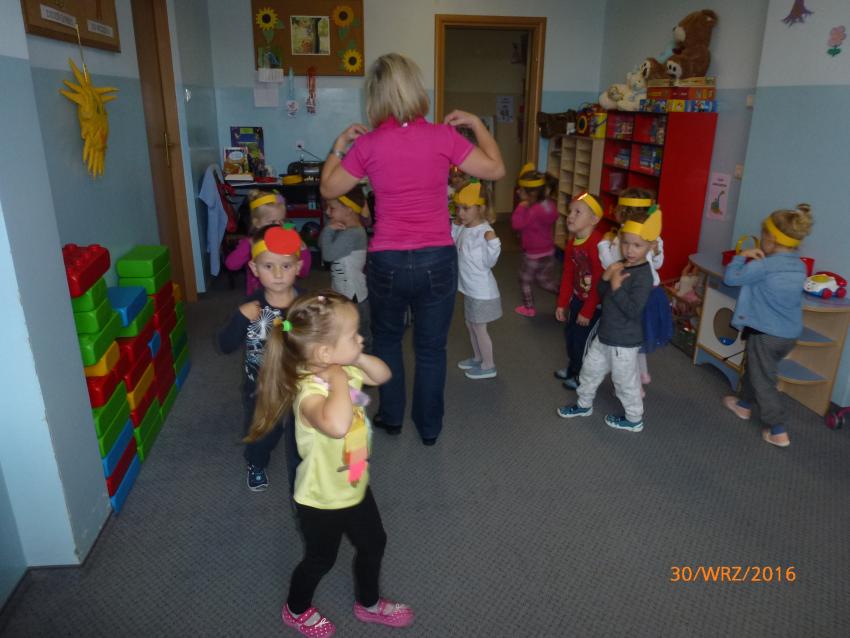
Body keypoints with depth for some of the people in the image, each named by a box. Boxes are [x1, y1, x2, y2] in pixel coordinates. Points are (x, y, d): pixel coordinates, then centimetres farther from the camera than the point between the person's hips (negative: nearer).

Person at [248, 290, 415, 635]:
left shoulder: (342, 369, -11)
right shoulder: (310, 391, -37)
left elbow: (383, 375, 4)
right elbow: (336, 425, -58)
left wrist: (357, 359, -14)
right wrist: (339, 379, -44)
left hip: (355, 486, 8)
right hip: (322, 500, -7)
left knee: (374, 543, 25)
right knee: (321, 559, 19)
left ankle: (368, 603, 53)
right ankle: (296, 610, 51)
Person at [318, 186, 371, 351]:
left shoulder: (352, 234, -21)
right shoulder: (346, 231, 9)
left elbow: (328, 254, -21)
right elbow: (322, 245, 11)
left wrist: (328, 229, -13)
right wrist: (329, 229, -4)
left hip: (354, 295, -10)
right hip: (344, 294, 10)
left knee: (360, 335, 0)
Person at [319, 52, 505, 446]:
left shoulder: (367, 144, -7)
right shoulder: (443, 137, -8)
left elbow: (328, 189, 5)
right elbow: (495, 169, 1)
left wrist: (340, 143, 15)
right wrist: (476, 125, 12)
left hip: (387, 261, 0)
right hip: (437, 260, 0)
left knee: (386, 340, 25)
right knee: (431, 348, 16)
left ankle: (391, 417, 37)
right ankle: (429, 427, 31)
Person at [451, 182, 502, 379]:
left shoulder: (484, 231, -23)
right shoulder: (464, 228, 2)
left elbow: (489, 262, -21)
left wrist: (493, 242, -36)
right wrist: (455, 226, 7)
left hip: (482, 291, -9)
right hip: (470, 288, 9)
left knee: (479, 328, 4)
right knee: (470, 325, 22)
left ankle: (488, 366, 21)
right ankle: (477, 358, 41)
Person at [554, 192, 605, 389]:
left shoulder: (597, 244, -29)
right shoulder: (572, 242, -1)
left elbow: (599, 282, -25)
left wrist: (587, 312, -19)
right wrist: (562, 304, 8)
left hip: (596, 302, -8)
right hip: (578, 297, 8)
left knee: (582, 338, 3)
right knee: (570, 333, 19)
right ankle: (573, 368, 42)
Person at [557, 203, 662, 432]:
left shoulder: (643, 276, -24)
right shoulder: (622, 267, 3)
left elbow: (633, 310, -29)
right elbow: (602, 294, 9)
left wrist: (617, 287, -26)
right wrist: (606, 278, -11)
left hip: (624, 342, -8)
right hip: (605, 335, 9)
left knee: (625, 381, 9)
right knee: (590, 369, 21)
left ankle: (634, 419, 30)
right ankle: (584, 405, 42)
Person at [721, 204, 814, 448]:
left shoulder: (763, 267, -21)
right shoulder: (799, 266, 2)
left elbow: (730, 278, -13)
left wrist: (742, 256, 0)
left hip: (766, 333, -8)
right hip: (791, 334, 8)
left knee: (764, 380, 5)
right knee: (755, 368, 26)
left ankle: (778, 432, 10)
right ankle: (744, 404, 44)